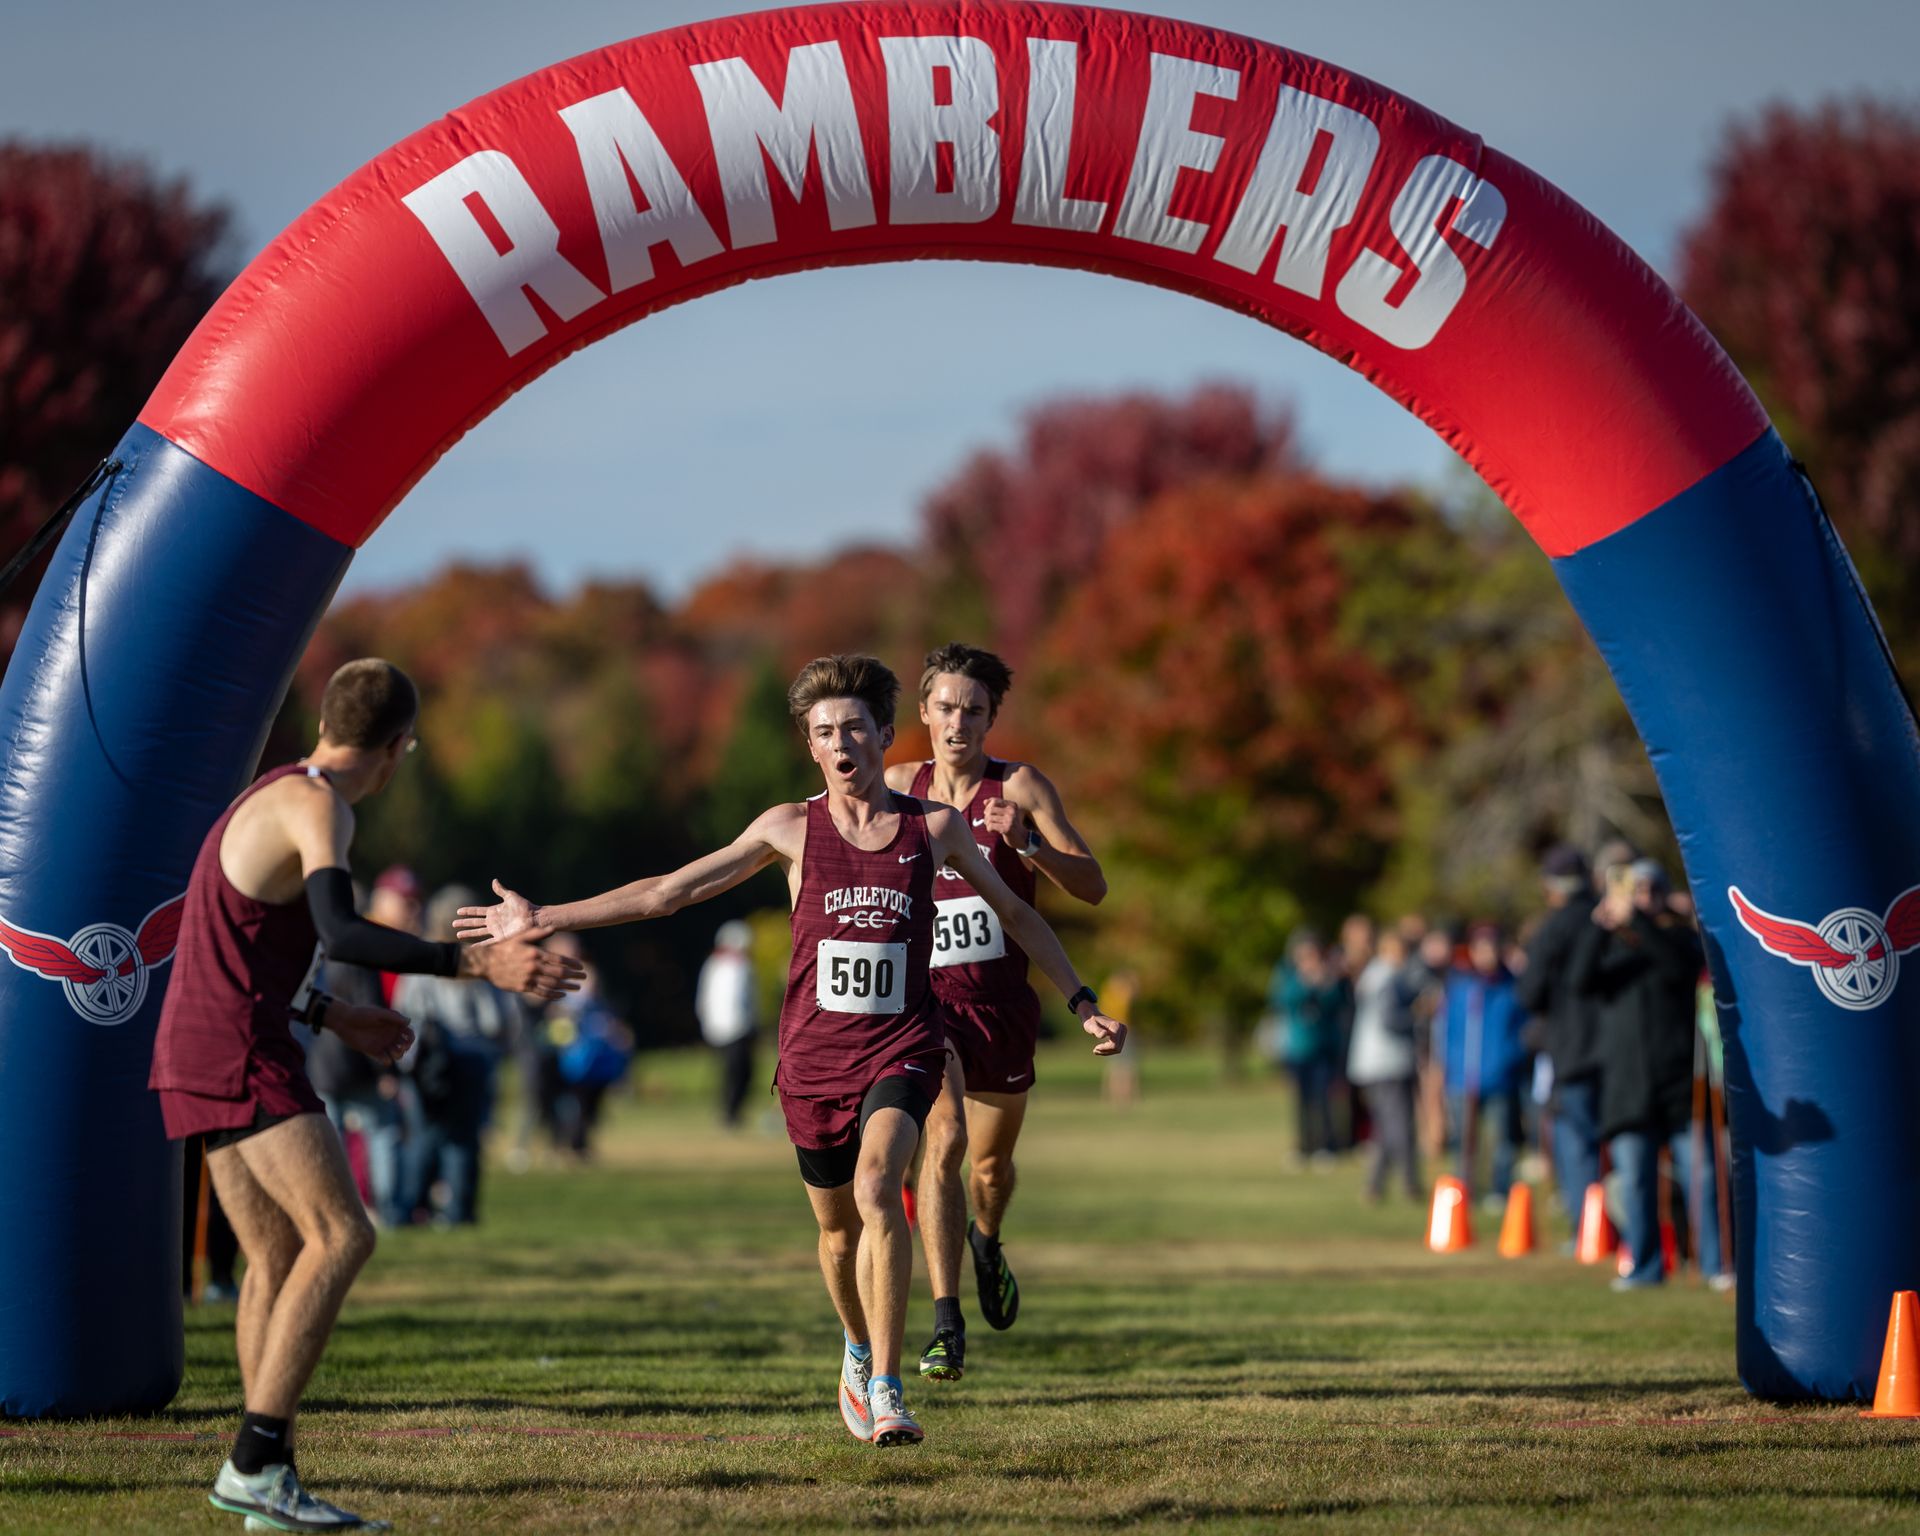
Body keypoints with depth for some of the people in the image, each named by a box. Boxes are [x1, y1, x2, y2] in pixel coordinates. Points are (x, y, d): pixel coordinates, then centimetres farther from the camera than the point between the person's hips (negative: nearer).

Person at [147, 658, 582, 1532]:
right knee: (341, 1236, -16)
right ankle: (255, 1463, -20)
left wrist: (336, 1019, 33)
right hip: (237, 1046, -10)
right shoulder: (318, 805, -12)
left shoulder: (276, 796, 20)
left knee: (280, 1258, 10)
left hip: (202, 1050, 10)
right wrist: (480, 963, -33)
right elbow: (340, 933, -29)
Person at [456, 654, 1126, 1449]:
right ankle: (860, 1351, 43)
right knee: (838, 1228, 12)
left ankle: (885, 1391, -25)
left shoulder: (936, 827, 2)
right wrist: (541, 919, 2)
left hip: (903, 1050, -2)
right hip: (815, 1055, 2)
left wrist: (1083, 1002, 14)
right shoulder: (791, 829, 2)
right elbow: (666, 891, 5)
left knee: (877, 1188, -26)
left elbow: (1014, 913, 16)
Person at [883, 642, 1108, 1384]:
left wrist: (1025, 844, -23)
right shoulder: (899, 787, 4)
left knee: (991, 1161, 15)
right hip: (925, 995, -1)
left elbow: (1092, 886, -8)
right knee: (943, 1140, -21)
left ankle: (987, 1242, 52)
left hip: (1002, 997, 1)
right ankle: (946, 1323, -24)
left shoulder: (1021, 787, -3)